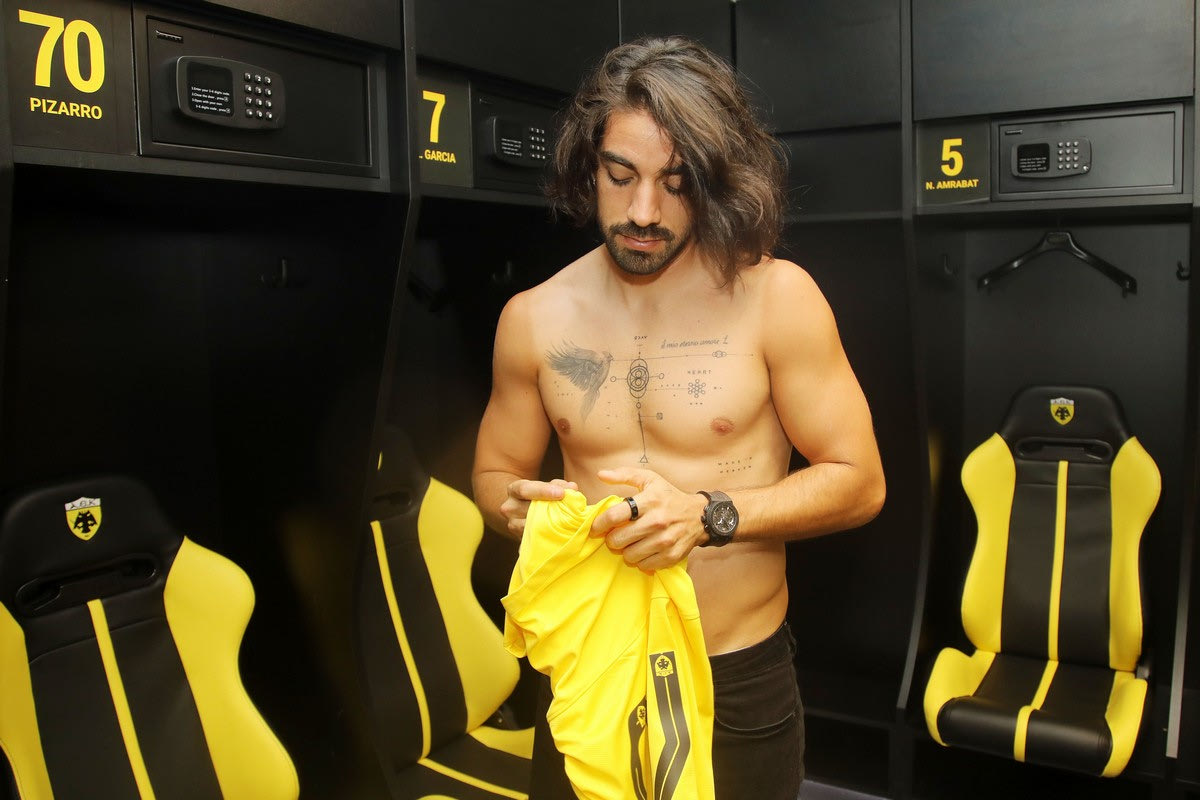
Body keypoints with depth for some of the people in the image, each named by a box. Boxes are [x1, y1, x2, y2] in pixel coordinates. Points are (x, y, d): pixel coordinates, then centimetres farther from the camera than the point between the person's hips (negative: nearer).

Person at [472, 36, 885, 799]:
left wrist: (710, 515, -22)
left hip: (738, 680, -2)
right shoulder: (533, 319, -4)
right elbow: (495, 474, 8)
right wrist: (522, 507, -15)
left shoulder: (777, 298, -12)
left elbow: (858, 480, -9)